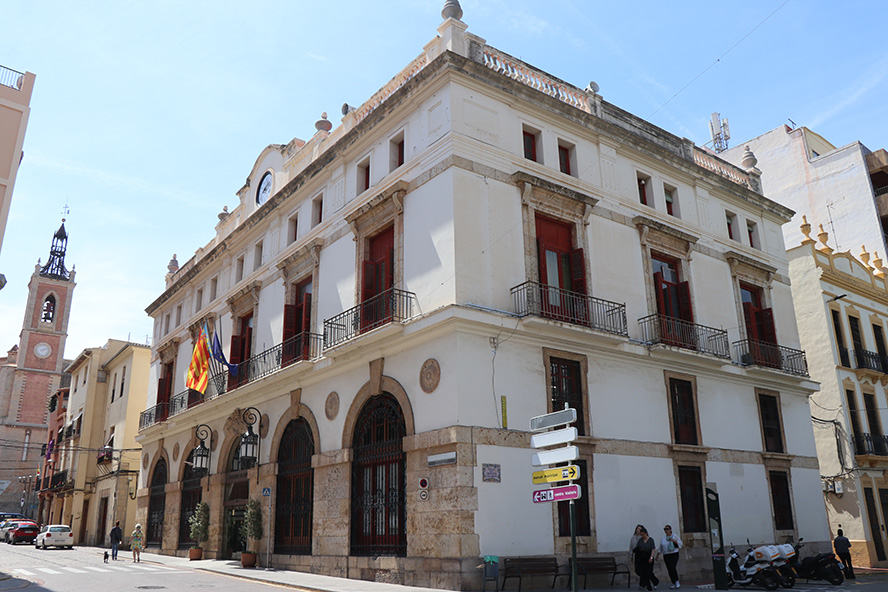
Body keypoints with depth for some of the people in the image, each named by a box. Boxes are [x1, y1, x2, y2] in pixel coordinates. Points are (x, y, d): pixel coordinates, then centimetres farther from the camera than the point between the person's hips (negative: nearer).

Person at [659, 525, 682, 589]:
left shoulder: (674, 536, -1)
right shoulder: (663, 538, 9)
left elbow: (680, 543, -7)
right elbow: (661, 548, 16)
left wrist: (674, 540, -23)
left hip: (674, 554, -4)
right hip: (666, 555, 4)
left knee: (672, 568, -20)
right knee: (669, 570, 0)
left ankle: (677, 582, -6)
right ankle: (674, 584, 11)